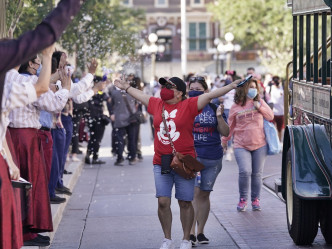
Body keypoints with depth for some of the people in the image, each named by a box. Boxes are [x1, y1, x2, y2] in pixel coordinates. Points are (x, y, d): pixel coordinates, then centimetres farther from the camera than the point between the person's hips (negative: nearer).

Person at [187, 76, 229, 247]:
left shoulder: (214, 108, 6)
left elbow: (225, 133, 4)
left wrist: (219, 117, -11)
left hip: (212, 158, 3)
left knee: (204, 194, 9)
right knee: (193, 192, -15)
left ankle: (200, 232, 19)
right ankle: (190, 233, -16)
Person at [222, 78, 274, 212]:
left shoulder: (260, 102, 7)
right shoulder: (235, 107, 2)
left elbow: (271, 116, 6)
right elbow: (230, 126, 11)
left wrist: (260, 107, -8)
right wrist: (224, 141, 16)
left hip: (259, 144, 2)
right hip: (241, 146, -2)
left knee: (257, 174, 6)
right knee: (245, 171, -16)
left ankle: (256, 199, 20)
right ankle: (243, 199, 2)